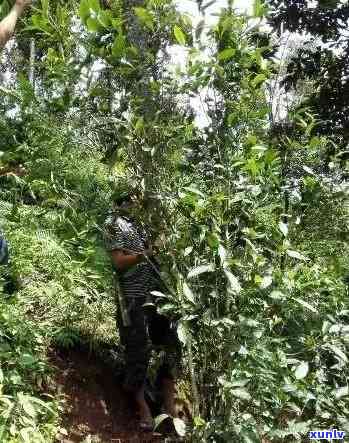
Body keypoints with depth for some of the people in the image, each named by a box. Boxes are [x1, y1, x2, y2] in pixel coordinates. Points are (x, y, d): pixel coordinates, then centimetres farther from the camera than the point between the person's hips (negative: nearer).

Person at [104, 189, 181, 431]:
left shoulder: (138, 222, 18)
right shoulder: (114, 223, -3)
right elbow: (119, 262, -12)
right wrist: (146, 253, -22)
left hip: (158, 293, 7)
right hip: (134, 298, -7)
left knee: (173, 344, 6)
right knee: (139, 351, 0)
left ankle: (169, 406, 18)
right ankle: (143, 408, 16)